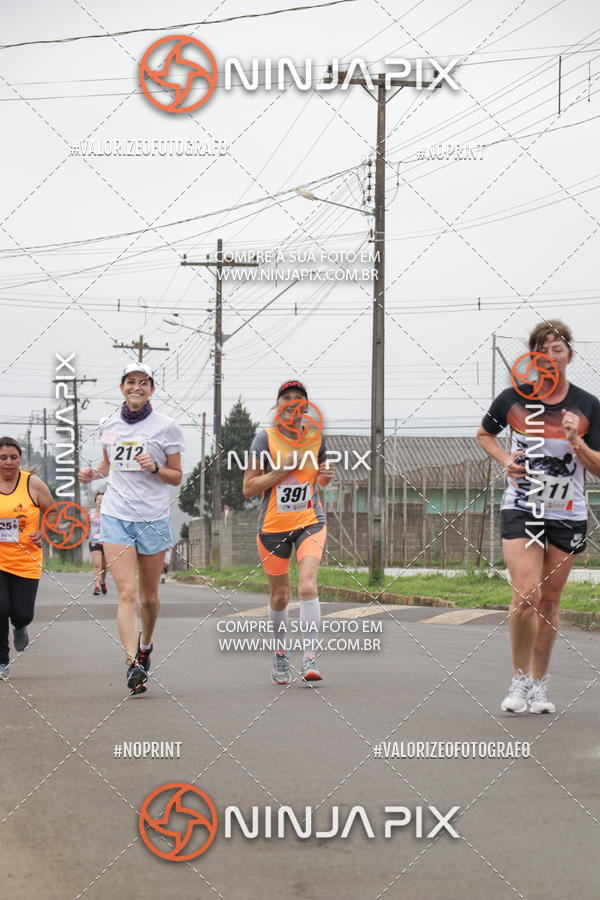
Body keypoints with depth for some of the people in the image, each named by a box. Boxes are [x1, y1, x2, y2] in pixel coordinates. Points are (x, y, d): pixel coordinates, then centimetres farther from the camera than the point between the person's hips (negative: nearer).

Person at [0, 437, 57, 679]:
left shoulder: (32, 483, -3)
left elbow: (52, 512, 11)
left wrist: (42, 532, -4)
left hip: (27, 561, 0)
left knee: (22, 614, -2)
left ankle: (20, 627, 39)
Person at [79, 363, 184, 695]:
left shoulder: (166, 426, -2)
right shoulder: (109, 425, 7)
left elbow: (177, 477, 3)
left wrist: (154, 467, -16)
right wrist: (94, 473, 3)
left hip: (153, 518, -1)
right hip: (116, 517, 1)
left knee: (149, 595, 9)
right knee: (126, 593, -13)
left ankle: (145, 645, 37)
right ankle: (133, 665, -18)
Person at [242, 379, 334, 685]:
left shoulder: (315, 437, 3)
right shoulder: (265, 438, -6)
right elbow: (248, 488, -9)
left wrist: (326, 475, -4)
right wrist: (283, 468, -18)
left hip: (310, 522, 1)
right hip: (273, 525, -1)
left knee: (307, 586, -19)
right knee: (279, 596, 9)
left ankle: (310, 657, -17)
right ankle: (280, 652, 33)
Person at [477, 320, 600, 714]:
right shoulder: (514, 398, -2)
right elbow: (485, 434, 17)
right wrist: (505, 460, 0)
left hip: (568, 515, 1)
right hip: (521, 508, -1)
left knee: (549, 601, 7)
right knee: (526, 596, -14)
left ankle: (540, 684, 20)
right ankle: (520, 680, 2)